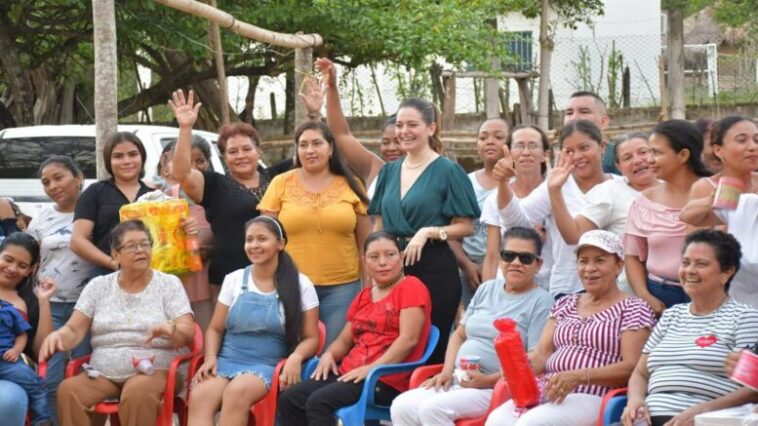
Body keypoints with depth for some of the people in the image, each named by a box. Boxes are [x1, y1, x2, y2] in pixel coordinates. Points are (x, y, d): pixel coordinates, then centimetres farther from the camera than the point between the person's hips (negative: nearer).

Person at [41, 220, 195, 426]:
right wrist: (56, 336, -17)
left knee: (138, 392, -38)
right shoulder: (98, 286, 13)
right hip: (102, 374, 3)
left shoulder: (169, 283, 7)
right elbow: (74, 330, 8)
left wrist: (171, 329, -27)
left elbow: (188, 332, -3)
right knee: (68, 390, -29)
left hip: (153, 371, -2)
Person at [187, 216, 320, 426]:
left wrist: (296, 357, -18)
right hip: (227, 361, 2)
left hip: (267, 366, -2)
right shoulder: (233, 279, 12)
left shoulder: (300, 284, 5)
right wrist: (210, 357, -5)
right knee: (199, 396, -33)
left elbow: (311, 338, 5)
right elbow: (215, 329, 16)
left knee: (237, 391, -38)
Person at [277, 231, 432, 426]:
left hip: (387, 380, -8)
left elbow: (408, 339, -13)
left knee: (319, 401, -29)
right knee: (288, 399, -11)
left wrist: (373, 368, -21)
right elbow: (345, 340, 24)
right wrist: (329, 355, 1)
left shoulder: (411, 287, -2)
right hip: (349, 373, 8)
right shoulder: (364, 296, 23)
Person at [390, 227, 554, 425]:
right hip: (458, 381, 7)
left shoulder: (541, 301, -2)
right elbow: (460, 335, 24)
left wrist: (489, 380, -18)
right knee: (401, 406, -17)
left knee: (433, 408, -30)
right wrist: (447, 370, 5)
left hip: (497, 389, -7)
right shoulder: (487, 289, 20)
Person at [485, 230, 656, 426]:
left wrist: (578, 377, -21)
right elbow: (542, 354, 15)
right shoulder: (565, 305, 24)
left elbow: (632, 366, -7)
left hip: (594, 398, -5)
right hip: (546, 392, 5)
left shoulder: (634, 309, 5)